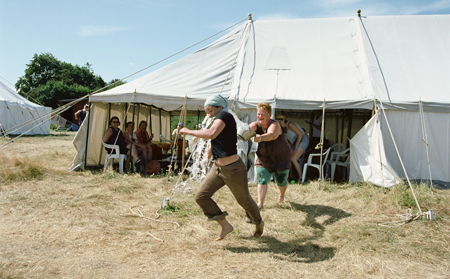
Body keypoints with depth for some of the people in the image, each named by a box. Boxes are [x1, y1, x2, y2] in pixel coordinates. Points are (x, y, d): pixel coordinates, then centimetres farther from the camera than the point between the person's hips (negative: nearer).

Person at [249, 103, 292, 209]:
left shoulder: (274, 124, -25)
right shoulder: (256, 125, -10)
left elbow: (272, 135, -48)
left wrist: (261, 137, -69)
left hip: (280, 158, -3)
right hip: (263, 158, 3)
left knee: (281, 181, 11)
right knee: (262, 180, -12)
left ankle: (282, 194, 43)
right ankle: (260, 203, -7)